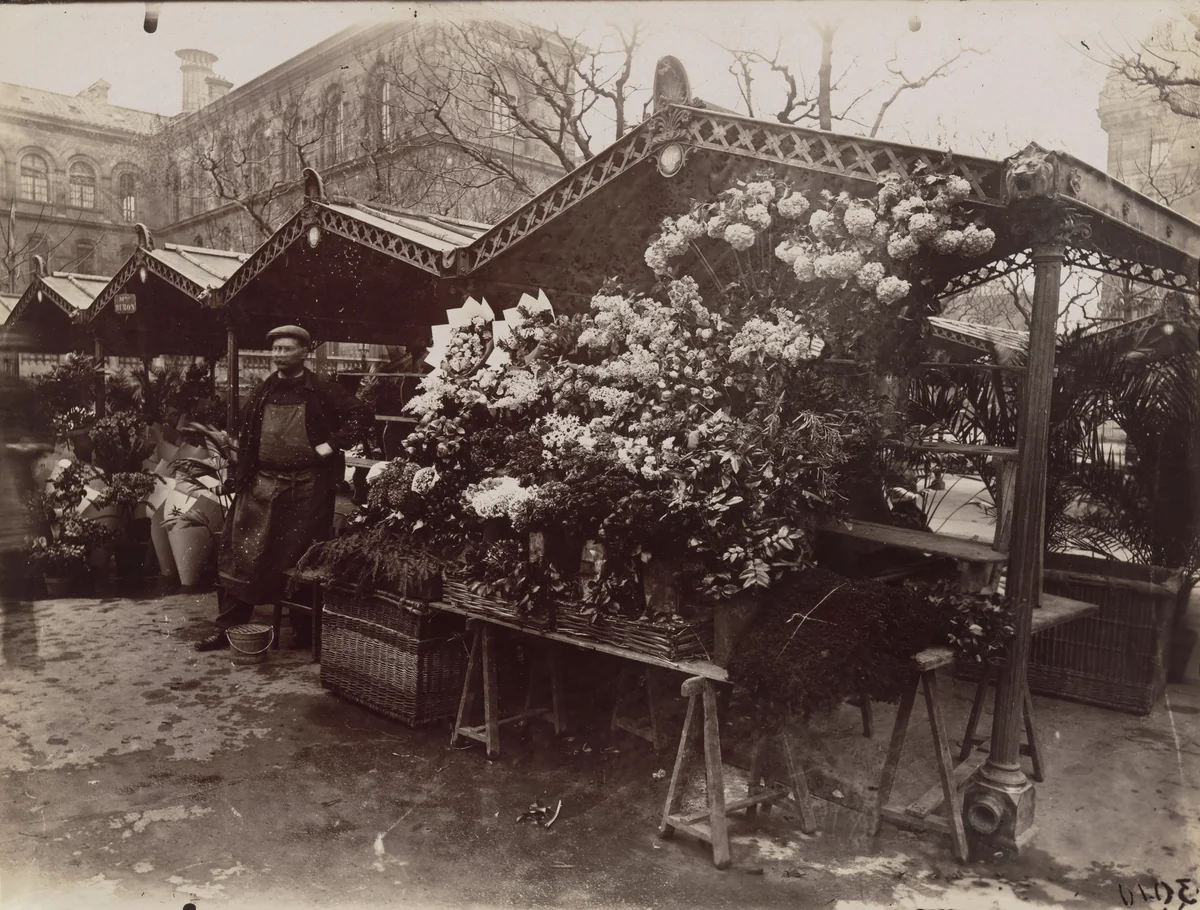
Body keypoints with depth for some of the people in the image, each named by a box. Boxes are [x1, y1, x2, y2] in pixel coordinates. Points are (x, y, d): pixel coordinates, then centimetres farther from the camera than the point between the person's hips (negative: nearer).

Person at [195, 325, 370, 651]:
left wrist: (332, 444, -13)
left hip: (308, 487, -4)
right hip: (262, 484, 4)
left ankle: (305, 629, 18)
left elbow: (360, 413, -9)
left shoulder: (322, 391, -3)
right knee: (242, 555, 3)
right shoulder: (263, 391, 11)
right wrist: (241, 477, 8)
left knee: (302, 560, 5)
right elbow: (246, 437, 16)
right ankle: (228, 627, 13)